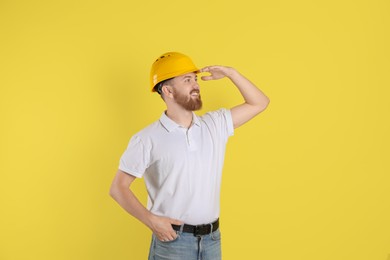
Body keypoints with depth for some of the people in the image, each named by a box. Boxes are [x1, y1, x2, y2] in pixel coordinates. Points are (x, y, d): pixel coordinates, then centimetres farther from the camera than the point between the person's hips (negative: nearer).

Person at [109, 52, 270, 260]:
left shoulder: (215, 124, 4)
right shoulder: (148, 139, -9)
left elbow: (259, 103, 10)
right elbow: (118, 187, -6)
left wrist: (230, 73, -1)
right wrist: (151, 220, -17)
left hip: (212, 239, 4)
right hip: (172, 241, -4)